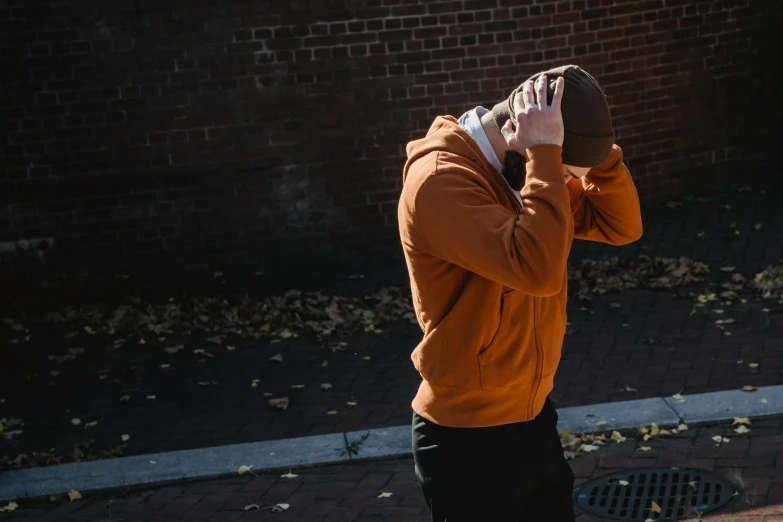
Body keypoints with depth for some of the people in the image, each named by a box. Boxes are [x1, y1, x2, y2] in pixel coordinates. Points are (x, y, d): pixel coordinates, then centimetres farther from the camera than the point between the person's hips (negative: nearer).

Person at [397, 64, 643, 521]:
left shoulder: (520, 169, 2)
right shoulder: (440, 179, -24)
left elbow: (621, 226, 4)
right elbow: (537, 269, -36)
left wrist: (598, 149, -11)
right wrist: (543, 156, -30)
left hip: (533, 416, 8)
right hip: (470, 438, -8)